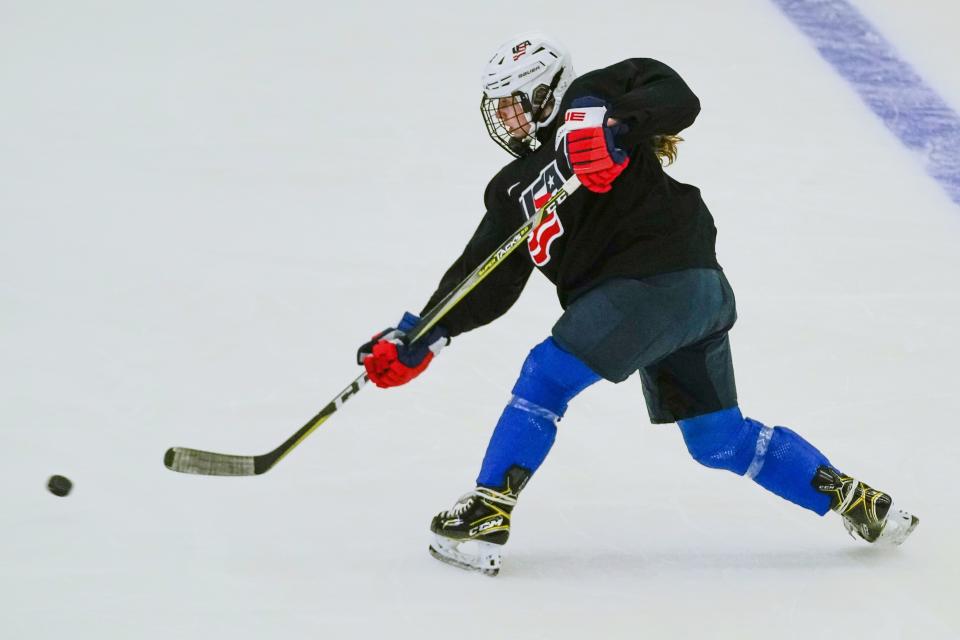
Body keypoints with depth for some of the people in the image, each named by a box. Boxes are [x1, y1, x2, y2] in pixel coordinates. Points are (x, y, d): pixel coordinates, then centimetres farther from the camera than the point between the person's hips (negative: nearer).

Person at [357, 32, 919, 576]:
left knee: (547, 375, -11)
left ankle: (489, 515, -10)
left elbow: (677, 99, -15)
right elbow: (485, 284, 18)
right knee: (721, 440, 15)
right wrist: (416, 340, 9)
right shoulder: (515, 188, 22)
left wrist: (613, 123, -32)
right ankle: (854, 499, 21)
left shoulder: (592, 98, 1)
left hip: (665, 278, -10)